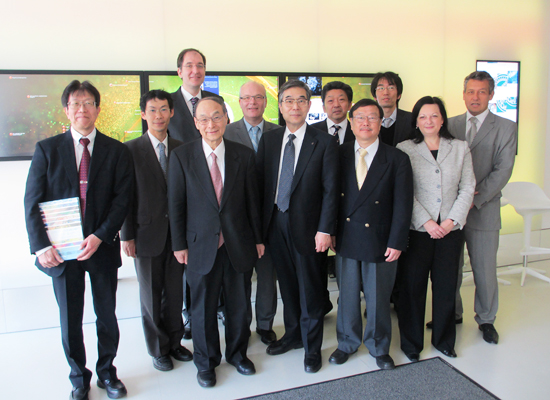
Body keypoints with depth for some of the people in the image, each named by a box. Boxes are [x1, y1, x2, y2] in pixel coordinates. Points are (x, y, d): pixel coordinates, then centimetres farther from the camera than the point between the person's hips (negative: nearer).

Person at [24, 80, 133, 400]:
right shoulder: (47, 149, 2)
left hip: (102, 247, 0)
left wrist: (99, 236, -16)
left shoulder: (117, 151, 1)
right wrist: (41, 245, -12)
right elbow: (33, 202, -2)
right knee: (70, 321, 12)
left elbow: (122, 200, -5)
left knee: (107, 317, 12)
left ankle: (107, 372, 34)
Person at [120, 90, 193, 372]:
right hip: (147, 235, -2)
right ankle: (158, 349, 28)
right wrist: (127, 236, -6)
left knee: (175, 292, 13)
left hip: (178, 234, 3)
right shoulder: (131, 150, -4)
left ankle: (174, 342, 33)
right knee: (151, 296, 10)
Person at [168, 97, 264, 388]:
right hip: (201, 246, -1)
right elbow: (176, 204, -1)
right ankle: (206, 362, 34)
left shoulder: (244, 155, 0)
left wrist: (258, 239, 6)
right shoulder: (181, 156, -5)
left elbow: (252, 200, 4)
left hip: (239, 245, 2)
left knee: (239, 306, 15)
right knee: (203, 308, 12)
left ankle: (237, 353, 39)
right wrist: (179, 244, -2)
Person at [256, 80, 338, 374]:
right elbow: (260, 184, 6)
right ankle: (293, 335, 38)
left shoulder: (324, 143, -5)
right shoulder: (268, 141, 7)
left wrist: (325, 230, -13)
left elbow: (330, 189, -8)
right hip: (275, 225, 4)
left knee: (310, 289, 8)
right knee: (287, 286, 17)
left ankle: (312, 347, 26)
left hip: (307, 226, -4)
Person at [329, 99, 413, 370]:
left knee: (378, 298, 11)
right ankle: (347, 343, 36)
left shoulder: (397, 159, -4)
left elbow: (402, 204, -5)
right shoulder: (339, 155, 2)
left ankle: (379, 347, 34)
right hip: (345, 238, 2)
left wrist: (396, 242, -10)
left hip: (379, 241, -2)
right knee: (347, 295, 15)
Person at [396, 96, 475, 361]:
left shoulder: (460, 148, 9)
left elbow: (467, 188, 5)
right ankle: (411, 343, 21)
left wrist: (452, 221, -6)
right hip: (417, 229, -2)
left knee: (446, 286, 9)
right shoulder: (405, 149, 0)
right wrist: (426, 222, -11)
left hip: (450, 228, 2)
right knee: (413, 286, 4)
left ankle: (444, 340, 29)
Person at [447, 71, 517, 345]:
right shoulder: (450, 125, 9)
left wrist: (474, 199, -15)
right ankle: (452, 314, 29)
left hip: (484, 210, -2)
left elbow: (503, 170, -7)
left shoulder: (506, 128, 1)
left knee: (485, 269, 7)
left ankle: (486, 320, 27)